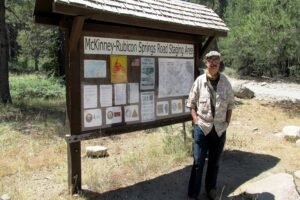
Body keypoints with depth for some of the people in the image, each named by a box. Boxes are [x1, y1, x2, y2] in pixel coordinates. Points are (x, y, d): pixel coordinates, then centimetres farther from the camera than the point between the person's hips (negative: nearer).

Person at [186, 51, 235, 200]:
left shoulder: (225, 82, 0)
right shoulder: (199, 81, -5)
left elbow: (230, 104, 9)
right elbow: (191, 103, 2)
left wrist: (227, 122, 2)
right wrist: (196, 120, -7)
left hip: (220, 128, 2)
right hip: (202, 127, -2)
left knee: (214, 162, 14)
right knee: (198, 162, 1)